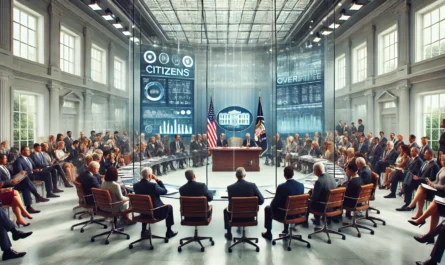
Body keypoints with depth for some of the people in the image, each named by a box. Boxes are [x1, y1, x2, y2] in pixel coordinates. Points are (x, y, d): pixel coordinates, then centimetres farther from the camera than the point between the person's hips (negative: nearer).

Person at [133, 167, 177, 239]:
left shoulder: (135, 185, -10)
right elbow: (165, 191, -11)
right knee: (169, 207, 21)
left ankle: (143, 231, 42)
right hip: (155, 212, -5)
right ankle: (169, 232, 26)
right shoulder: (153, 185, -27)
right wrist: (158, 180, -10)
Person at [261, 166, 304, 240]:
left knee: (268, 208, 23)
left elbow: (274, 204, -16)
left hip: (283, 214, -5)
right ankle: (286, 230, 45)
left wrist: (272, 204, 6)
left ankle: (268, 233, 32)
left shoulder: (281, 187, -26)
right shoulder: (301, 185, -11)